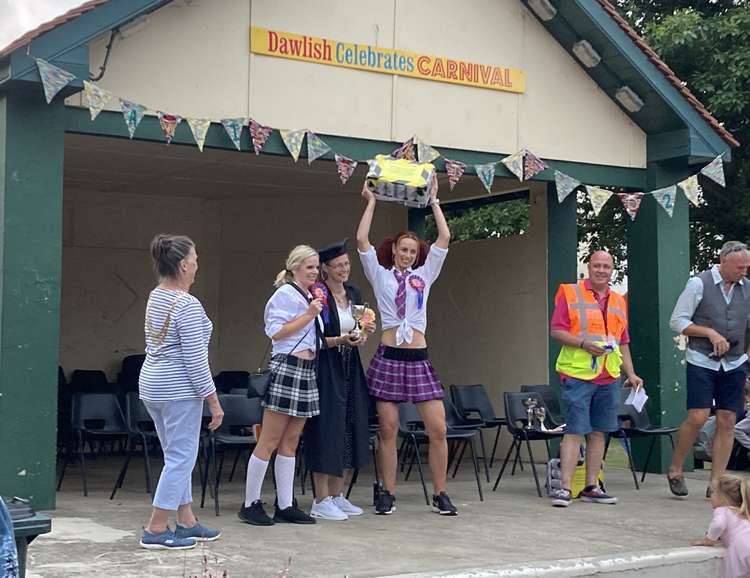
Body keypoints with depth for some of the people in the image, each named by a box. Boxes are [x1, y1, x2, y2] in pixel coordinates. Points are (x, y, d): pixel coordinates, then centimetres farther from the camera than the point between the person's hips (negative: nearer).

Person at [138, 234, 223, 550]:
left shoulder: (155, 297, 10)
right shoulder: (188, 305, -18)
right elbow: (195, 359, -20)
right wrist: (214, 401, -14)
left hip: (151, 383, 10)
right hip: (179, 390, -10)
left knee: (178, 456, 17)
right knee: (181, 458, -2)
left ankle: (187, 521, 23)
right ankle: (156, 530, 0)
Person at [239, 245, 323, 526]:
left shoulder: (309, 297, 19)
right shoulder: (285, 293, -6)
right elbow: (277, 332, -15)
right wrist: (309, 315, -15)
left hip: (306, 371, 9)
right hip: (286, 368, -9)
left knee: (291, 442, 9)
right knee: (270, 440, -6)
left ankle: (285, 505, 12)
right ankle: (250, 504, 1)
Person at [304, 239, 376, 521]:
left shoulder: (354, 294, 11)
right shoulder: (317, 296, -10)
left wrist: (364, 333, 0)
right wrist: (341, 340, -24)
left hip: (350, 368, 7)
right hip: (325, 369, -7)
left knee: (348, 429, 9)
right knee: (327, 431, -7)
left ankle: (336, 495, 18)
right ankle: (321, 501, -1)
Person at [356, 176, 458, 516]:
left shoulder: (424, 275, 15)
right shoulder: (380, 275, 10)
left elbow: (444, 238, 9)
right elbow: (362, 240, 0)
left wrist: (434, 201, 12)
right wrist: (371, 203, 6)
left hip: (419, 358, 2)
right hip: (388, 357, -2)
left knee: (438, 429, -5)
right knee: (388, 430, 0)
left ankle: (440, 494, 5)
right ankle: (387, 494, 10)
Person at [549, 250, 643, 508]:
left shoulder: (618, 302, 18)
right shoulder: (570, 293, 0)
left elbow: (623, 343, 21)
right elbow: (556, 330, -6)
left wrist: (631, 374, 12)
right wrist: (584, 344, -18)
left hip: (609, 378, 6)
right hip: (577, 375, -6)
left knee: (598, 432, 8)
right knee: (574, 431, -8)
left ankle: (591, 487, 15)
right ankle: (565, 488, -7)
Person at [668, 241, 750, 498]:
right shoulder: (698, 284, -5)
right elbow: (677, 321, -4)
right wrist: (710, 333, -13)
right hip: (702, 361, -4)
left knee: (727, 421, 1)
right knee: (698, 417, -11)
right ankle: (675, 470, 10)